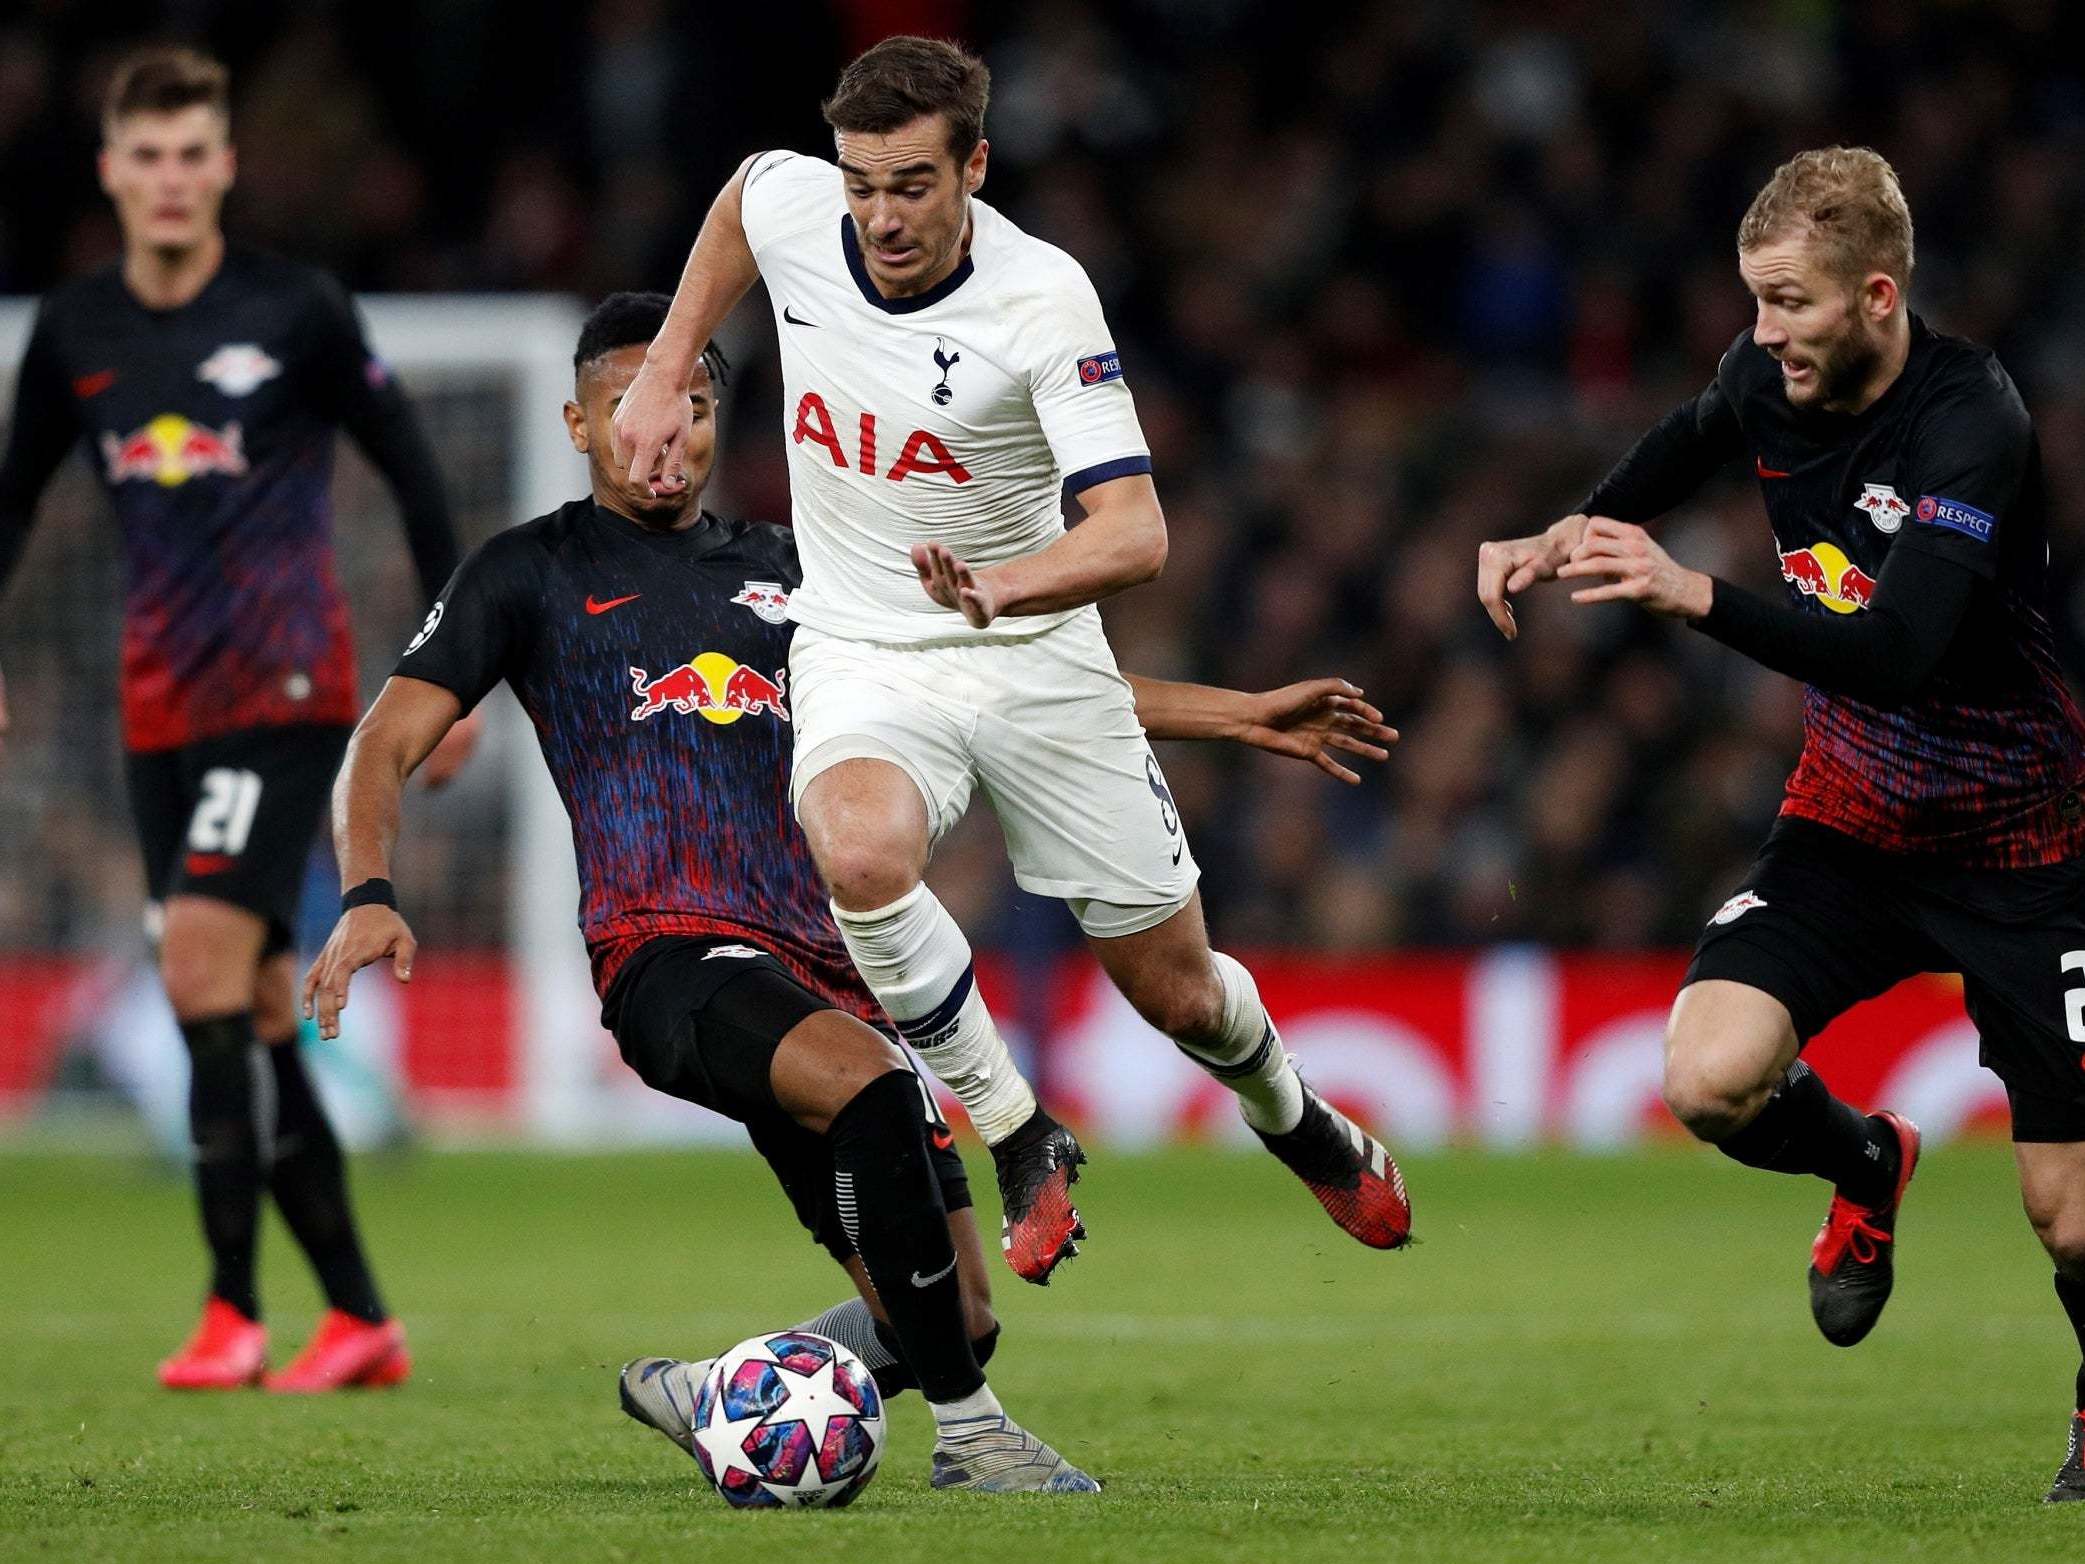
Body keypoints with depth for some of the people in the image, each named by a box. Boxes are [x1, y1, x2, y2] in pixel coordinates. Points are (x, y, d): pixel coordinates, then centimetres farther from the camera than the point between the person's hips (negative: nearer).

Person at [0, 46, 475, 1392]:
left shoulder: (295, 311, -5)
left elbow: (412, 472, 2)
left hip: (288, 689, -5)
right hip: (162, 710, 5)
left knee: (205, 957, -18)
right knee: (252, 1005, 4)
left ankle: (234, 1311, -14)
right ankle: (360, 1318, 11)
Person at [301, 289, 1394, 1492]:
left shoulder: (790, 572, 22)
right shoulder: (535, 574, 11)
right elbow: (389, 745, 4)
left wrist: (1237, 714, 19)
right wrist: (371, 896, -17)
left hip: (821, 966, 6)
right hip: (671, 951, -5)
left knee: (954, 1323, -3)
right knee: (869, 1080, -36)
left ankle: (709, 1395, 20)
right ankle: (967, 1432, -26)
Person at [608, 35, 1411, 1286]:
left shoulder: (1045, 300, -22)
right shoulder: (791, 209, -12)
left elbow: (1136, 533, -29)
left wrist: (1004, 587, -48)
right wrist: (665, 376, 12)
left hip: (1036, 657, -2)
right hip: (862, 655, 2)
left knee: (1175, 987, 7)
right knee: (861, 851, -34)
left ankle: (1294, 1118, 44)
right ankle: (1024, 1145, -17)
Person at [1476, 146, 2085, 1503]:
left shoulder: (1973, 422, -27)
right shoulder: (1769, 379, -7)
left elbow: (1899, 653, -39)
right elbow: (1685, 446, 20)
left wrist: (1695, 594, -44)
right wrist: (1570, 538, 4)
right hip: (1850, 820, 5)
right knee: (1711, 1077, -19)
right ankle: (1867, 1164, 15)